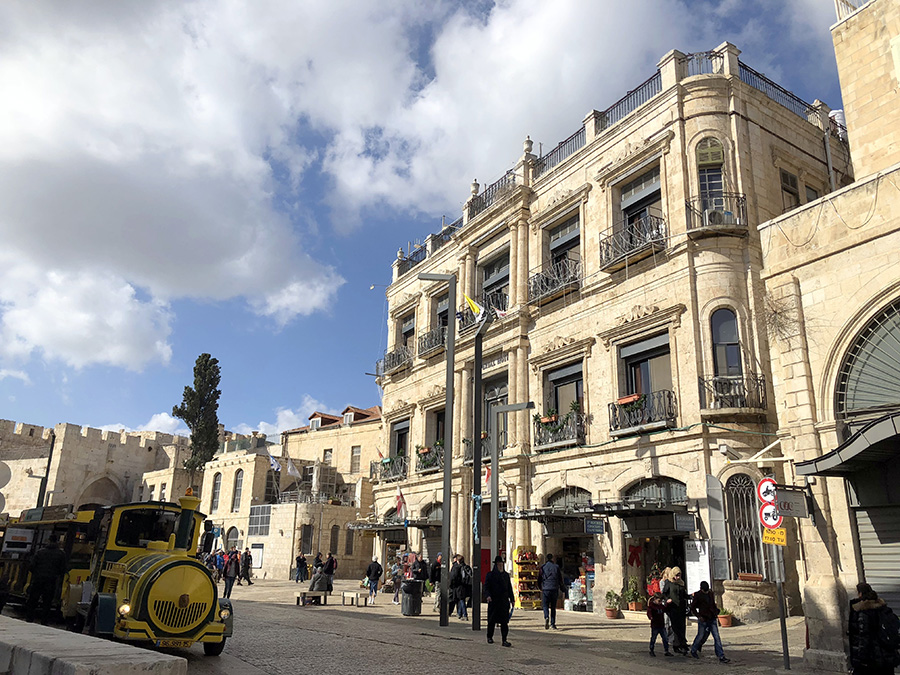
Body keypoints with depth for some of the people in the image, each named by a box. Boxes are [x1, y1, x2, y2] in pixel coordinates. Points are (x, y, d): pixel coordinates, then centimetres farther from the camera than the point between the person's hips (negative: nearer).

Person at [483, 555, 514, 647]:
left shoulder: (506, 575, 11)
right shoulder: (490, 575, 0)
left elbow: (509, 588, 16)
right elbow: (486, 587, -5)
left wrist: (512, 599, 12)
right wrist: (487, 595, -23)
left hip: (504, 601, 2)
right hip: (493, 601, -2)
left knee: (504, 621, -3)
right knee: (492, 620, 8)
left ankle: (504, 640, -1)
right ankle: (490, 637, 27)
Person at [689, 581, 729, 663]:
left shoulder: (711, 594, 8)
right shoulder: (697, 595, -7)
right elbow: (692, 608, -3)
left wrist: (716, 613, 9)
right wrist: (699, 616, -14)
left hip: (712, 619, 4)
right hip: (703, 619, -4)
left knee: (717, 637, -3)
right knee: (701, 636, 6)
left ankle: (721, 656, -2)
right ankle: (693, 650, 29)